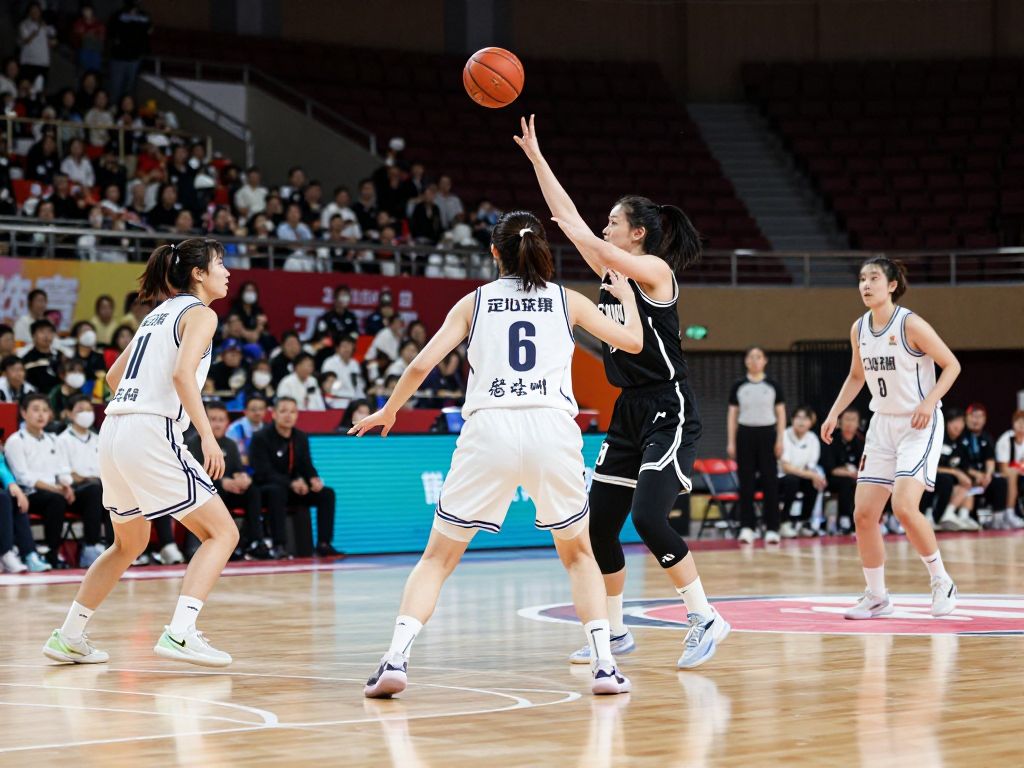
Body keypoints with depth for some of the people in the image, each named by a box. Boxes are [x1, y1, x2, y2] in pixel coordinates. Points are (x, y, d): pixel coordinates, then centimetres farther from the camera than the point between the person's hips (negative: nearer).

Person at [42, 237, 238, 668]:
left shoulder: (159, 314, 22)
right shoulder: (199, 313, -3)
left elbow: (115, 375, 29)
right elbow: (182, 373, -20)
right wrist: (207, 436, -22)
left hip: (114, 433, 9)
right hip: (151, 434, -9)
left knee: (129, 543, 25)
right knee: (222, 533, -4)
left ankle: (68, 637, 26)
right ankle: (179, 633, -19)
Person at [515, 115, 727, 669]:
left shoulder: (656, 269, -10)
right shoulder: (612, 271, 11)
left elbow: (599, 249, -28)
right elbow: (567, 214, 13)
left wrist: (567, 227, -11)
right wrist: (535, 155, 12)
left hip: (669, 412, -9)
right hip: (629, 413, 9)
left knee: (648, 519, -20)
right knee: (598, 524, 6)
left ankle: (705, 619, -10)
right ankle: (613, 631, 17)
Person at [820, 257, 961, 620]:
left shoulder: (911, 324, -15)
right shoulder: (859, 329, 5)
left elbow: (952, 365, -10)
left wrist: (929, 402, -23)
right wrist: (834, 413, 10)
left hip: (919, 426, -7)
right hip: (883, 424, 7)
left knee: (904, 506, -22)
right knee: (863, 513, 1)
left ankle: (941, 581, -2)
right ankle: (876, 596, 15)